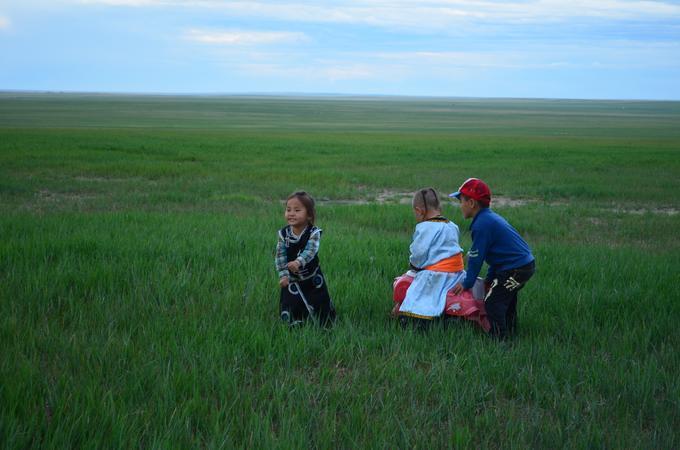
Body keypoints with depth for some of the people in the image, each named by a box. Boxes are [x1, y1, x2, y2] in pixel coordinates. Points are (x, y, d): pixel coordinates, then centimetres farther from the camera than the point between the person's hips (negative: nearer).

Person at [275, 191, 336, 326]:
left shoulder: (314, 233, -18)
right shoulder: (283, 233, -10)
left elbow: (310, 251, -33)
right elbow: (280, 255, -10)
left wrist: (298, 262, -52)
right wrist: (283, 275, -21)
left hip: (312, 278, -1)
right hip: (292, 280, 2)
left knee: (321, 306, 12)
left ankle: (326, 327, 34)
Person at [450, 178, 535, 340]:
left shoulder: (482, 225, -18)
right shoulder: (491, 217, 15)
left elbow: (476, 258, -14)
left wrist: (467, 283, -4)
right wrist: (489, 278, 23)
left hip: (515, 269, -11)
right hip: (526, 263, 11)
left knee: (492, 301, -6)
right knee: (506, 297, 26)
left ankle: (499, 336, -2)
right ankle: (510, 331, 38)